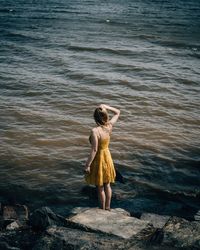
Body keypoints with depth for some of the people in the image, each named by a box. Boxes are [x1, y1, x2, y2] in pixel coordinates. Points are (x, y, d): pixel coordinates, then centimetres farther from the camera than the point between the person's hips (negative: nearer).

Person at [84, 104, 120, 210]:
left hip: (98, 159, -6)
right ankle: (108, 207, 35)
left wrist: (87, 165, -17)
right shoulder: (109, 126, -10)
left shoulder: (95, 131, -27)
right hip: (107, 157, 6)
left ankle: (102, 210, 24)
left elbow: (94, 150, -25)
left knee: (100, 187, 10)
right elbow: (117, 112, 7)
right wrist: (106, 107, -5)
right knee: (107, 185, 21)